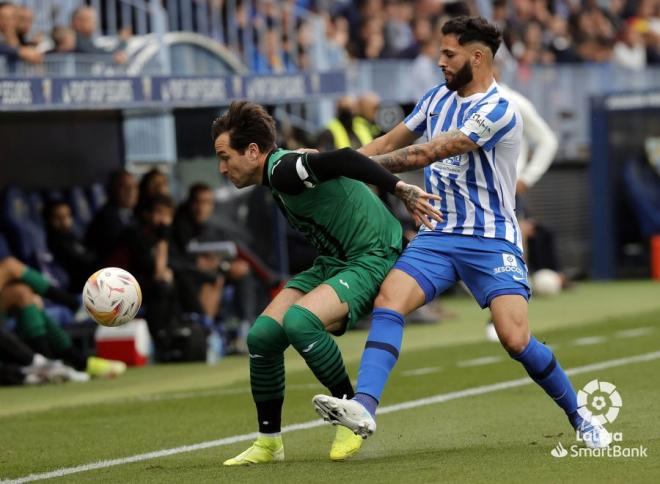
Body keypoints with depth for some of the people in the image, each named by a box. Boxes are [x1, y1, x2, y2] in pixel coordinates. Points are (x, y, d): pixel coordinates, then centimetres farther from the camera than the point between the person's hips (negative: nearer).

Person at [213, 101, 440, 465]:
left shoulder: (284, 171, -20)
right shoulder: (280, 175, 12)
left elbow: (343, 160, -34)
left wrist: (399, 189, -33)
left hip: (371, 260, -10)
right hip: (333, 263, 10)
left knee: (298, 321, -32)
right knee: (262, 335, -5)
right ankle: (268, 442, 8)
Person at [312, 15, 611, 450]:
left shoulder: (497, 110, -15)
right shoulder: (440, 97, 12)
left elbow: (425, 154, -19)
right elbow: (391, 142, 20)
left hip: (491, 239, -6)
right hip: (438, 235, 6)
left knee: (516, 338, -18)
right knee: (387, 299, -21)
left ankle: (580, 417, 5)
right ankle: (364, 406, -35)